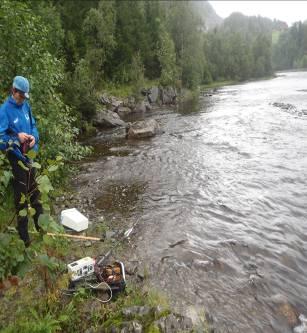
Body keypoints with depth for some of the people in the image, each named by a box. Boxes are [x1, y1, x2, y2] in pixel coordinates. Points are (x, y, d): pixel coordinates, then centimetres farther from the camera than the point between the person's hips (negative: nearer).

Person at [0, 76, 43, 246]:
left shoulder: (26, 106, 6)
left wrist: (34, 137, -7)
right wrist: (17, 137, -32)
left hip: (31, 156, 7)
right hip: (17, 158, -7)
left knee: (35, 192, 21)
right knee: (21, 197, 2)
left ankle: (41, 225, 40)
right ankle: (24, 236, 16)